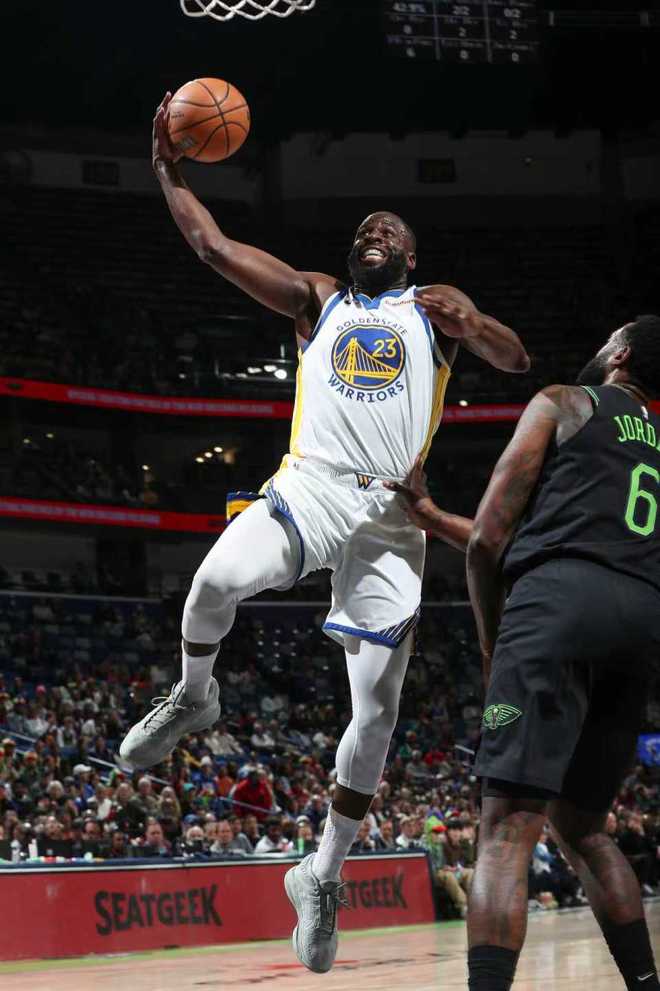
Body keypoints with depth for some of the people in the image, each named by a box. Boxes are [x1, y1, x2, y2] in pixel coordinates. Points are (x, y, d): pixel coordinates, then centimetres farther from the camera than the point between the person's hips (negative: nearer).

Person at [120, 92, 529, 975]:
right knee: (218, 578, -34)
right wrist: (168, 167, 11)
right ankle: (194, 698, -1)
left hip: (390, 514, 0)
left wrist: (470, 320, -13)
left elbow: (519, 362, 6)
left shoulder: (436, 307, 18)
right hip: (310, 484, 0)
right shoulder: (317, 299, 20)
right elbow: (213, 246, 16)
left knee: (378, 709, -5)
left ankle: (322, 875, 10)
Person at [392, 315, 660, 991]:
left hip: (562, 602, -6)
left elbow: (487, 542, 6)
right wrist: (431, 517, 39)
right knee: (581, 826, 21)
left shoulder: (563, 404, 13)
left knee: (507, 826, -13)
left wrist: (491, 646, 17)